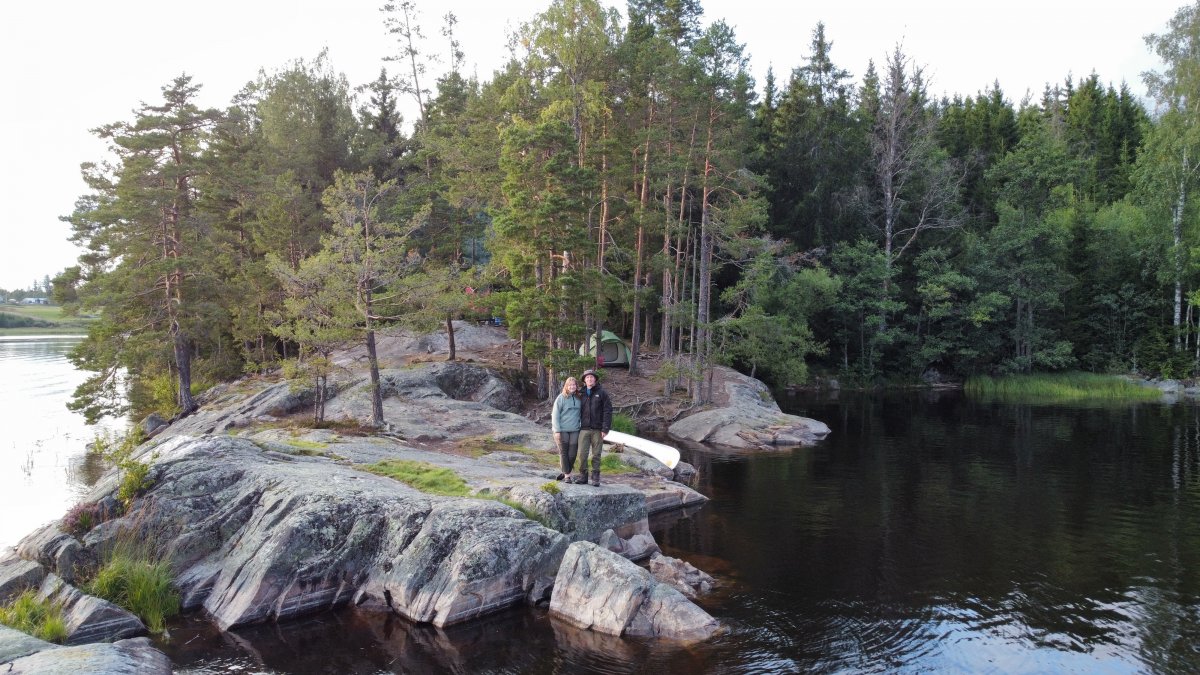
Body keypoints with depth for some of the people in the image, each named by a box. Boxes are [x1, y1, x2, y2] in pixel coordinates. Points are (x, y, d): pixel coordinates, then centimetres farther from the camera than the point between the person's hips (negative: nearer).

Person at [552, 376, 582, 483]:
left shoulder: (578, 399, 7)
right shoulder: (561, 398, -4)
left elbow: (580, 414, 14)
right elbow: (555, 414, -5)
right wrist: (557, 430, -10)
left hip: (575, 430, 4)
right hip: (562, 430, -3)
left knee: (572, 454, 3)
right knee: (564, 453, 2)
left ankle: (565, 472, 20)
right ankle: (567, 475, 10)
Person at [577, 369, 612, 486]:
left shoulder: (602, 393, 0)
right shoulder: (581, 394, 10)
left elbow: (608, 411, -5)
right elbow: (578, 411, 14)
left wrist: (605, 429, -12)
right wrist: (577, 425, 6)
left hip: (597, 430, -2)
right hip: (584, 429, 2)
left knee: (596, 455, 2)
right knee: (582, 453, -5)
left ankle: (595, 478, 10)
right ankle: (583, 475, 7)